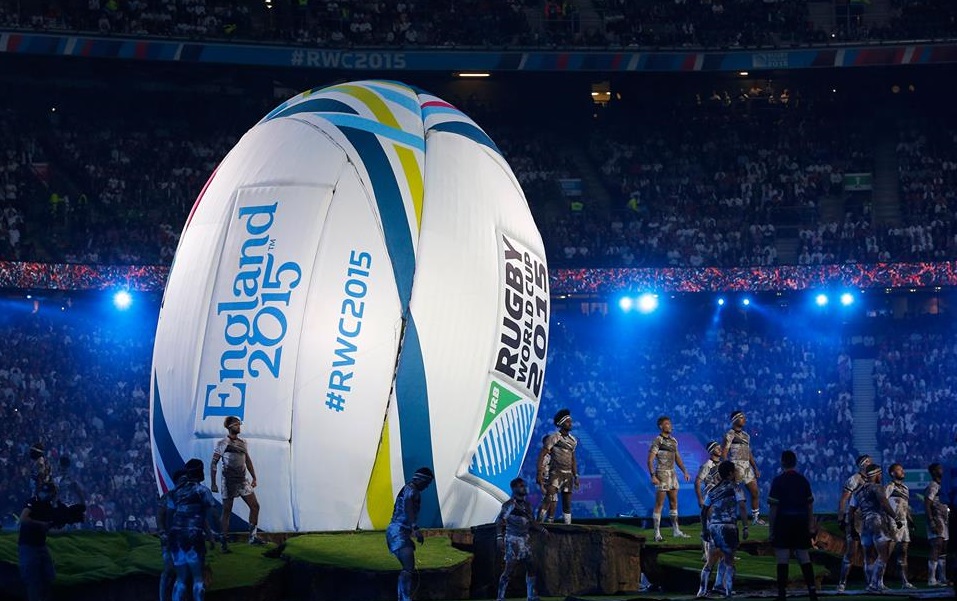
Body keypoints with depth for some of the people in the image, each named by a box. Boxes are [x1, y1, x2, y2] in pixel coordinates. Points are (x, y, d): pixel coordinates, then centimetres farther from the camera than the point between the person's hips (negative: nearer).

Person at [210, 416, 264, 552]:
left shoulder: (243, 443, 11)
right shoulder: (222, 444, -5)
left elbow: (248, 461, 20)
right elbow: (213, 464, -5)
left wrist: (254, 478, 15)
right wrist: (213, 483, -9)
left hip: (242, 480, 6)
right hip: (229, 481, -6)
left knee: (255, 506, 0)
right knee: (226, 511, -2)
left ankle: (253, 537, 10)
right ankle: (224, 542, 3)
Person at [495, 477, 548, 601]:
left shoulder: (526, 504, 12)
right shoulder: (510, 505, -11)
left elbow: (531, 521, 22)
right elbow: (499, 521, -14)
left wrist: (542, 529, 11)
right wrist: (499, 538, -23)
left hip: (525, 540, 8)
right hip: (513, 540, -8)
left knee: (531, 567, 10)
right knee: (509, 569, -10)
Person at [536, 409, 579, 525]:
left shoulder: (573, 440, 14)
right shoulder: (554, 437, -7)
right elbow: (542, 455, -12)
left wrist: (576, 476, 16)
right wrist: (539, 473, -21)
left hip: (568, 474, 7)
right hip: (556, 473, -7)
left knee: (567, 504, 9)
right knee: (550, 500, -20)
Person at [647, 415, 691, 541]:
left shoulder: (673, 440, 13)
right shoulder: (657, 441, -10)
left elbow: (677, 458, 21)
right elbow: (650, 460, -14)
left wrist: (685, 472, 13)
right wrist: (653, 476, -23)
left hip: (672, 474, 8)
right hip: (662, 475, -8)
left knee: (674, 502, 11)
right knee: (659, 504, -5)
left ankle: (675, 530, 18)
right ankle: (657, 533, -4)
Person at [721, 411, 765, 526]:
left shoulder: (746, 435, 17)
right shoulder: (730, 435, -6)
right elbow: (724, 453, -11)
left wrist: (755, 468, 18)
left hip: (747, 467, 8)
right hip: (736, 467, -8)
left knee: (755, 492, 8)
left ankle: (756, 518, 18)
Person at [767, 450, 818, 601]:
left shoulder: (778, 480, -7)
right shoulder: (803, 480, 7)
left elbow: (774, 507, -9)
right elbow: (810, 505, 9)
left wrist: (770, 529, -5)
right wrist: (811, 526, 16)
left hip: (783, 522, -4)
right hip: (801, 523, 4)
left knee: (782, 559, -2)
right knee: (804, 558, 9)